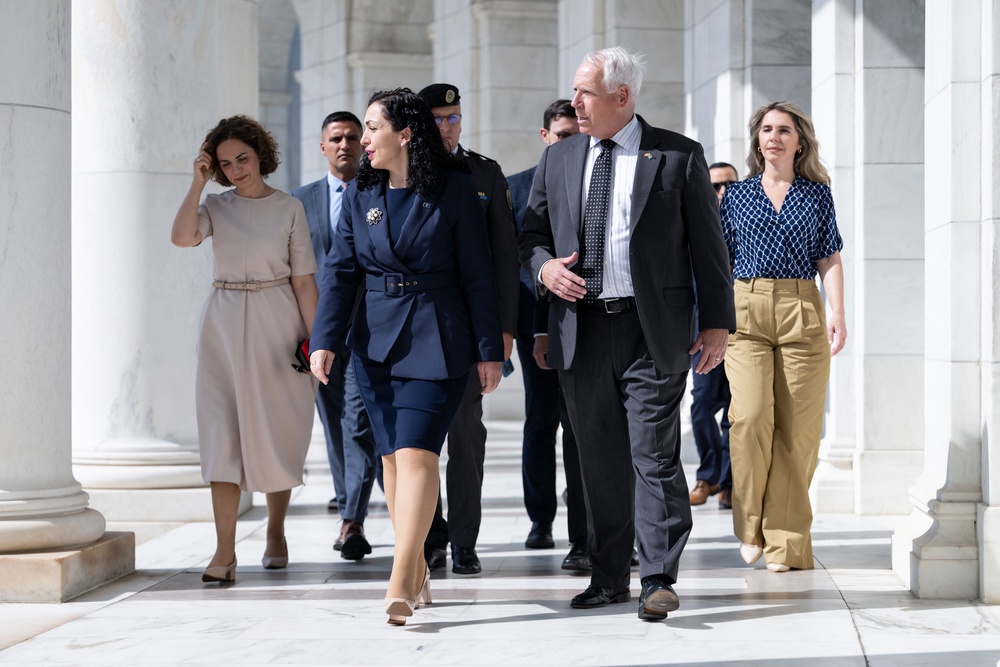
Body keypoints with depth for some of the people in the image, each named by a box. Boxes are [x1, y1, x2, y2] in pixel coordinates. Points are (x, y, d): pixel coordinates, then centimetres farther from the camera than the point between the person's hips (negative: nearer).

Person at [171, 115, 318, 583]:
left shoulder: (289, 209, 3)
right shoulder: (216, 207, 7)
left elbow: (303, 281, 1)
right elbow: (182, 237, -15)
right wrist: (197, 182, -7)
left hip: (275, 324, -1)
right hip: (224, 322, 1)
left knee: (277, 433, 6)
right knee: (223, 433, -8)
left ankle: (275, 533, 26)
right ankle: (224, 552, -11)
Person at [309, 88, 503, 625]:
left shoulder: (453, 190, -2)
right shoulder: (360, 194, 9)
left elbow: (476, 275, -1)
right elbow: (339, 272, 6)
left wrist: (489, 350, -2)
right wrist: (324, 340, -6)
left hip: (437, 343, -5)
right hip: (375, 341, 5)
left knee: (416, 453, -14)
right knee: (391, 456, 5)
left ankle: (400, 580, -17)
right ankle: (417, 570, 16)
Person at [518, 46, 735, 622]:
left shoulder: (679, 157, 1)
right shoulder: (558, 159, 13)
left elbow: (708, 245, 2)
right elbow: (532, 234, 18)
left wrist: (717, 323, -1)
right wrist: (544, 267, -5)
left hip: (652, 331, -4)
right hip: (581, 330, 4)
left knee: (655, 456, -7)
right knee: (600, 460, 9)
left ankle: (659, 580, -1)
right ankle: (609, 577, 18)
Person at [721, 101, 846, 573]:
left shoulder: (817, 193, 12)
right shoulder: (737, 194, 13)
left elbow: (829, 259, 8)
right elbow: (722, 263, 14)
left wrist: (837, 313, -4)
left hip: (802, 310, 0)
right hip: (746, 309, 0)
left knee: (797, 428, -4)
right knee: (752, 416, -16)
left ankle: (786, 543, 2)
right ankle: (751, 528, -1)